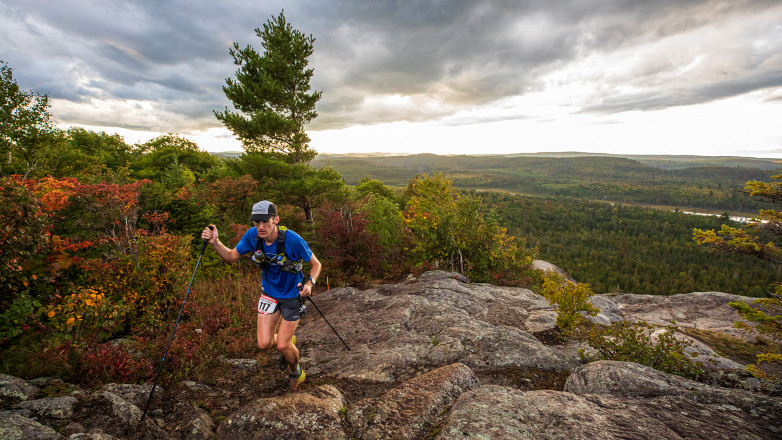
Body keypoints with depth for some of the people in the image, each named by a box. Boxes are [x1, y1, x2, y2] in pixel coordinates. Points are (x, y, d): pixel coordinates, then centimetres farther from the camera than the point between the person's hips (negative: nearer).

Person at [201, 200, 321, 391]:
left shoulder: (292, 239, -30)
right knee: (264, 344, 0)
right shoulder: (252, 235, -17)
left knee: (282, 346, 1)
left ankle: (296, 373, 35)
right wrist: (215, 242, -19)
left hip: (292, 295, -4)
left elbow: (316, 264, -17)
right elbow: (231, 257, -2)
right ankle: (287, 340, 36)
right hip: (269, 293, 4)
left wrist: (310, 283, -36)